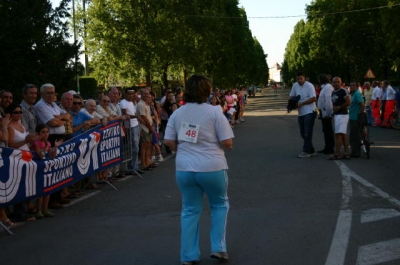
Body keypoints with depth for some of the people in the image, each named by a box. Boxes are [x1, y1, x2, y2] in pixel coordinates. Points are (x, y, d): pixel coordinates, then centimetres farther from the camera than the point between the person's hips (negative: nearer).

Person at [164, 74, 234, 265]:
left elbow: (168, 142, 2)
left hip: (184, 168, 3)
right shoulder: (214, 112, -7)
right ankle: (218, 248, 14)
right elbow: (227, 142, -10)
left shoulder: (177, 113, 4)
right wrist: (227, 147, 12)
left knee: (190, 211, 14)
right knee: (219, 205, 19)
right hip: (212, 168, -3)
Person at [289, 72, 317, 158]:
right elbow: (292, 97, 16)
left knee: (307, 133, -6)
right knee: (303, 133, 11)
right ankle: (311, 150, 20)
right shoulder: (295, 86, 8)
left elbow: (313, 99, -16)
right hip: (301, 113, 8)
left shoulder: (309, 86, -11)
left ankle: (306, 151, -2)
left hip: (309, 112, -7)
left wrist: (301, 103, -19)